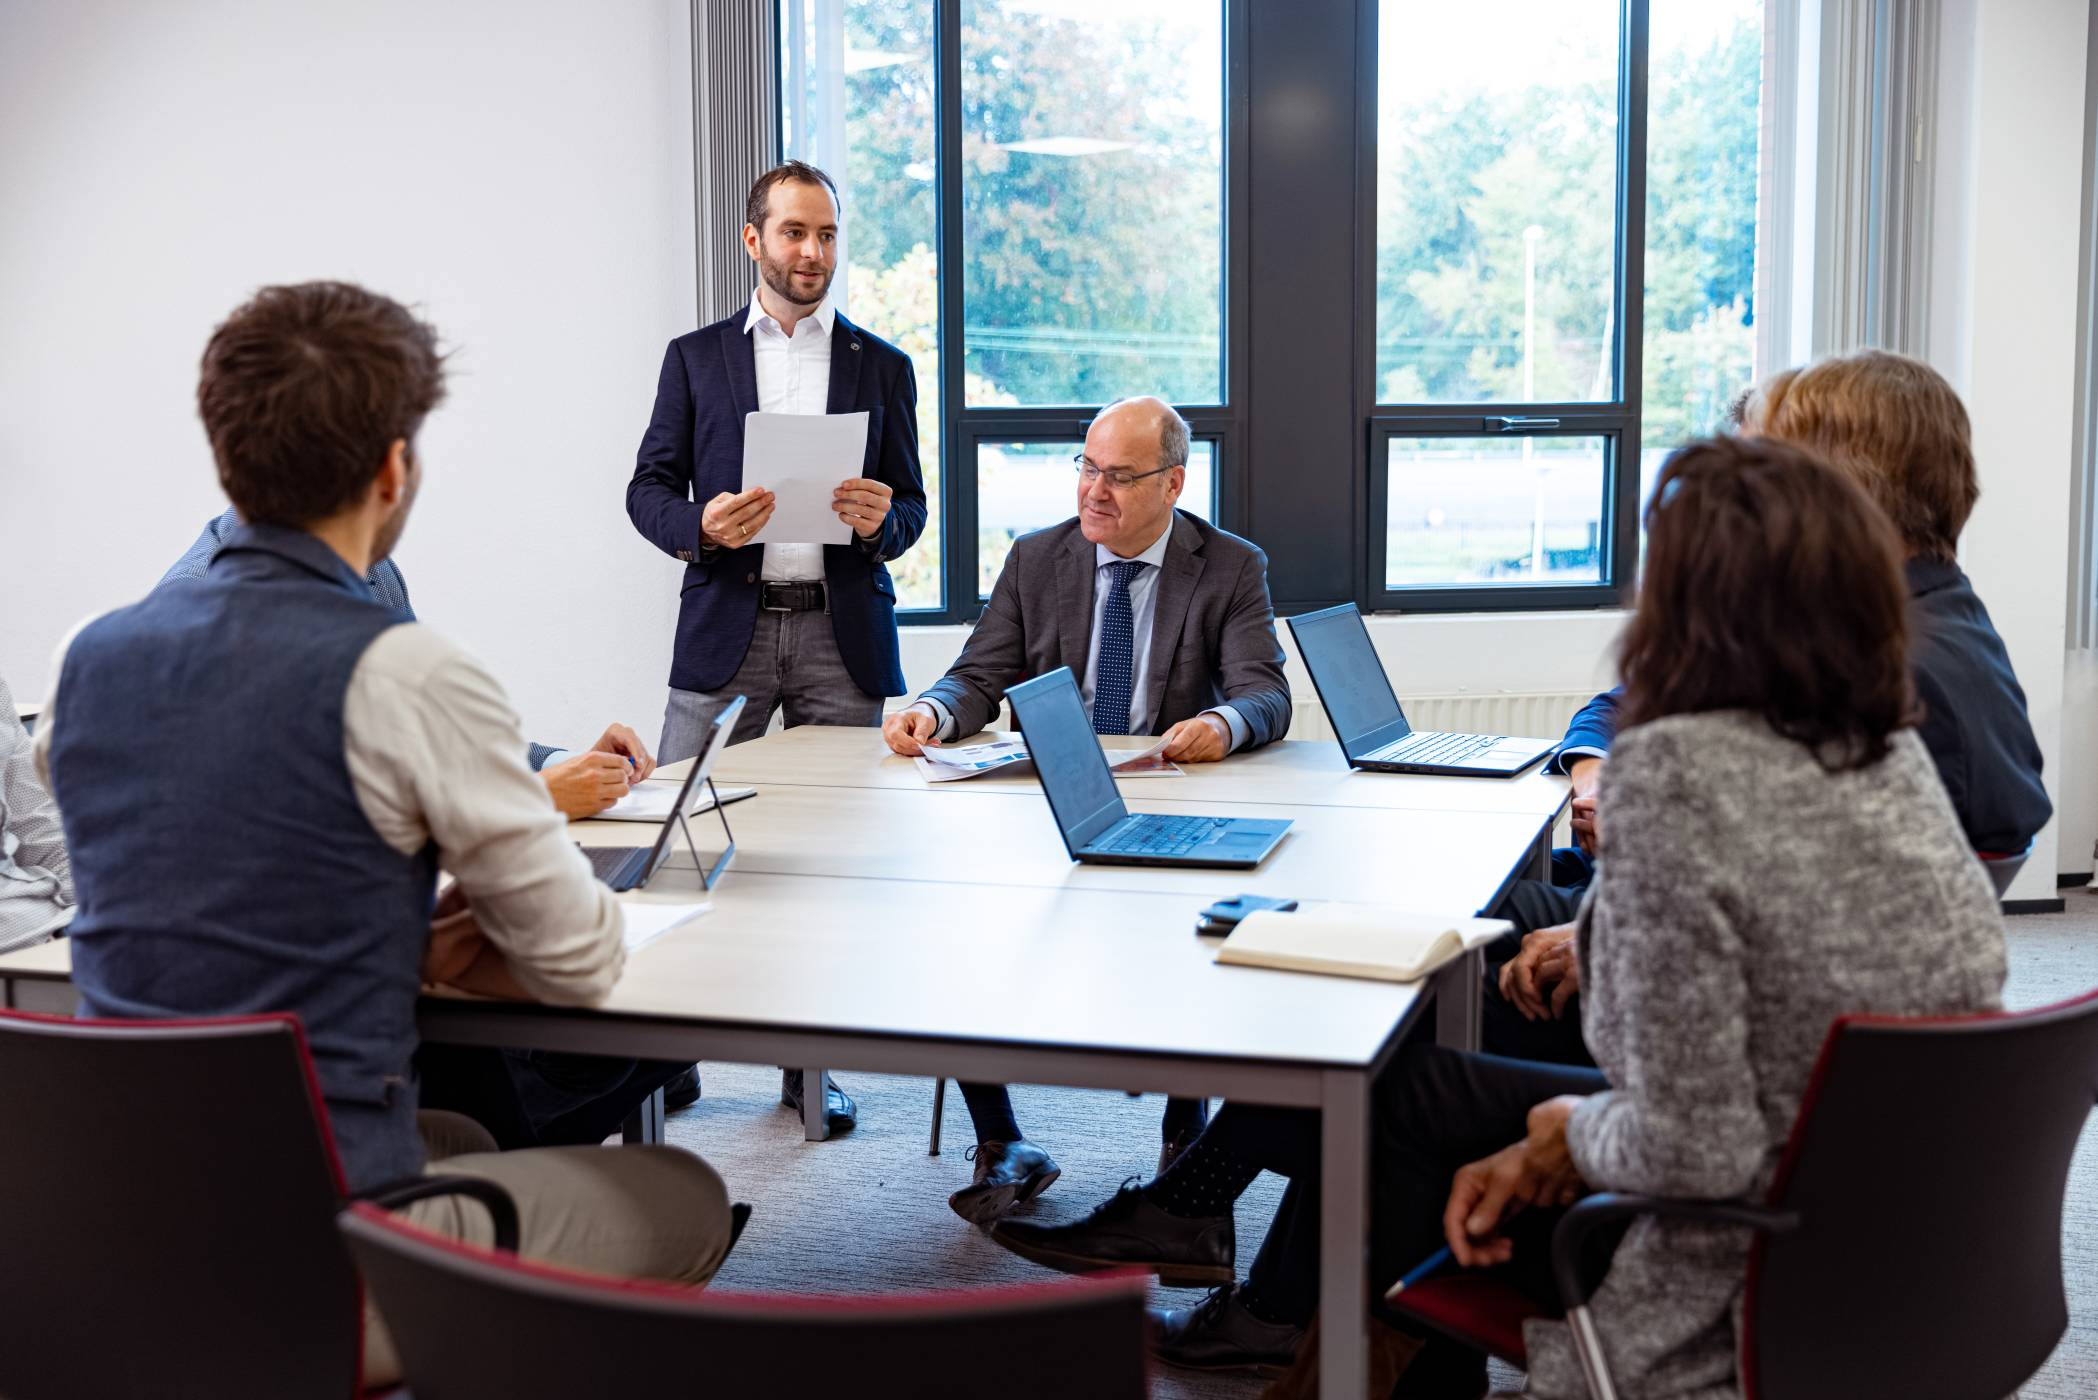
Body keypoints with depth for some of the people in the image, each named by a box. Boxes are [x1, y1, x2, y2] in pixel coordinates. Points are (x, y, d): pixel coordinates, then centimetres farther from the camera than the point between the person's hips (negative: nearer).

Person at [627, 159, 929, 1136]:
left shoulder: (882, 366, 13)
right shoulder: (696, 357, 12)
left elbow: (909, 506, 12)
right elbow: (649, 488, 8)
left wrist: (880, 520, -12)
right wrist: (701, 524, -14)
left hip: (841, 627, 1)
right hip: (726, 624, -1)